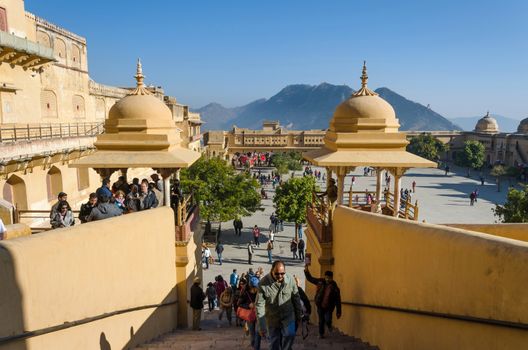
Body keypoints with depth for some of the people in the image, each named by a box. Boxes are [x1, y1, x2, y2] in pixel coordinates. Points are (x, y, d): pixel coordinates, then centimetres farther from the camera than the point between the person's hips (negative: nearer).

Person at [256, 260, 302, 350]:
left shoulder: (290, 280, -12)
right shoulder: (263, 283, -17)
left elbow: (296, 299, -1)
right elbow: (260, 305, -15)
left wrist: (298, 316, 5)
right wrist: (261, 326, -14)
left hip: (288, 316, 0)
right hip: (272, 319, 0)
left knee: (289, 335, -21)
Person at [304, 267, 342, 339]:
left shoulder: (335, 288, -10)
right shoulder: (320, 282, -5)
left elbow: (338, 301, -6)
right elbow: (310, 279, 2)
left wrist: (338, 312, -6)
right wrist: (306, 271, -12)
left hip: (329, 307, -2)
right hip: (320, 306, 2)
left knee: (327, 320, -16)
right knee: (321, 321, 10)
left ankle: (329, 325, 20)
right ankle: (321, 334, 34)